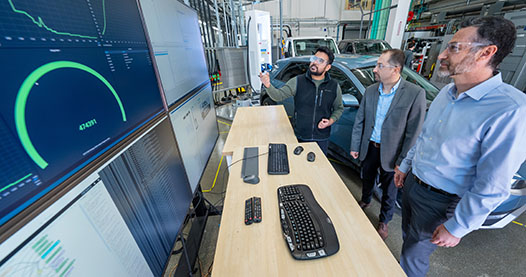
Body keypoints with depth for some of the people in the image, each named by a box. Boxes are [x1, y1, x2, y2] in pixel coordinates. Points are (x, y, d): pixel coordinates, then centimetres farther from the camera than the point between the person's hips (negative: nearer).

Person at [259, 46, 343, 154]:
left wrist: (331, 121, -8)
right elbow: (279, 95, -14)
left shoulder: (334, 86, 0)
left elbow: (339, 108, 11)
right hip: (300, 137, -1)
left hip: (322, 139, 1)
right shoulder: (297, 81, -6)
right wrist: (268, 86, -34)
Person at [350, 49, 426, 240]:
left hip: (390, 152, -3)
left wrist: (403, 161, -14)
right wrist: (355, 146, 3)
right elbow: (359, 121, 2)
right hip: (369, 147, 4)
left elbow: (413, 132, -14)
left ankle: (384, 221, 40)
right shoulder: (370, 91, -3)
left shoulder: (415, 94, -16)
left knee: (389, 191, 15)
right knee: (367, 178, 24)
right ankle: (365, 201, 54)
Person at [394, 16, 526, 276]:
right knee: (408, 238, 28)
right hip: (412, 183, 7)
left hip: (439, 201, -6)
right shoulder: (447, 92, -1)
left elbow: (492, 188, -22)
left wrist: (457, 227, -15)